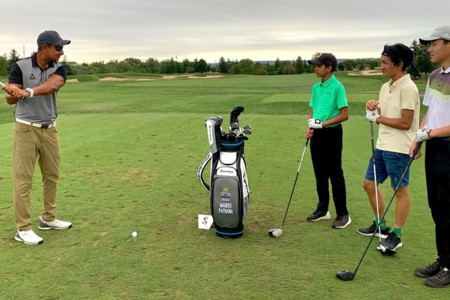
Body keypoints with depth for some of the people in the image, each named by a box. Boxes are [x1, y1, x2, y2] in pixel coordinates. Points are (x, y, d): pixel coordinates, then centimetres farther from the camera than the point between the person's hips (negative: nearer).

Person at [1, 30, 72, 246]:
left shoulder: (59, 70, -1)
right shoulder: (20, 67, -7)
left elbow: (52, 86, -24)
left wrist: (28, 92, -41)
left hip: (49, 129, 4)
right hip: (26, 129, -4)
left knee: (51, 175, 11)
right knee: (23, 178, -3)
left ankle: (48, 218, 26)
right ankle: (23, 229, 3)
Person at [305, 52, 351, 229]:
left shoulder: (337, 87, -12)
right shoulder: (316, 87, 10)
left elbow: (344, 115, -14)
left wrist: (323, 124, -19)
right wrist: (309, 127, -2)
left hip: (332, 134, -7)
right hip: (317, 135, 7)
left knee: (335, 175, -1)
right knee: (320, 174, 13)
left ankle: (343, 214, 9)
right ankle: (322, 209, 26)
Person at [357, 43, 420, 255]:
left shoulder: (408, 88, -15)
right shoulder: (386, 87, 11)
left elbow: (405, 123, -19)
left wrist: (378, 118, -9)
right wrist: (373, 107, -6)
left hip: (398, 148, -9)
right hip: (382, 145, 9)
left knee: (400, 190, 3)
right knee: (369, 183, 14)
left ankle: (396, 235, 15)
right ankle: (380, 225, 31)